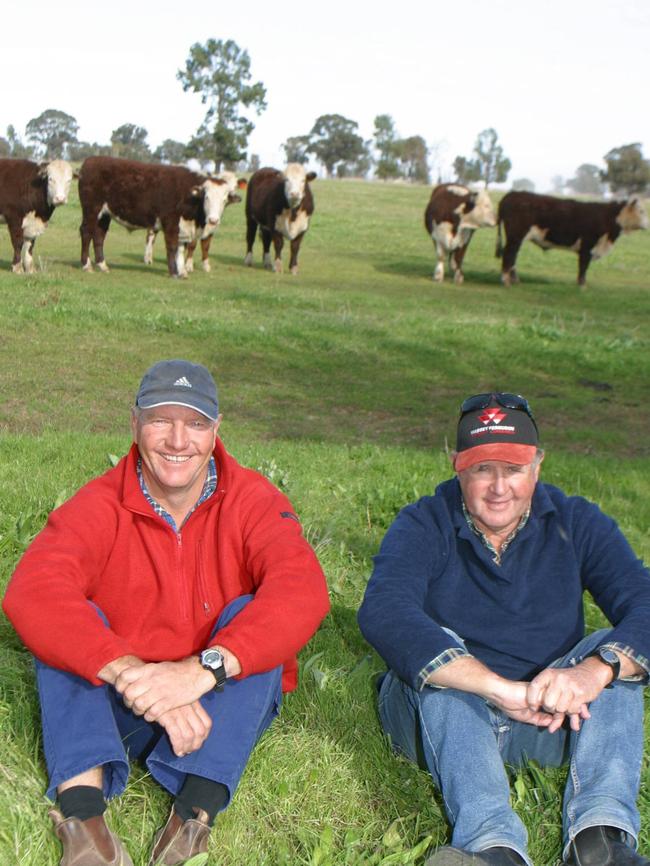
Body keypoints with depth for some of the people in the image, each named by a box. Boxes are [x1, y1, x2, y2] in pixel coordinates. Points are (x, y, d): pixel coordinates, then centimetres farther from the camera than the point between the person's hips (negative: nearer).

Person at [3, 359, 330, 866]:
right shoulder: (100, 506, -9)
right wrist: (130, 672, -42)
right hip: (120, 707, 1)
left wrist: (202, 669, -41)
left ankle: (196, 813, -37)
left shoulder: (253, 501, -9)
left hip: (228, 705, -1)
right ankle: (82, 808, -36)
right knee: (68, 626, -21)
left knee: (249, 615, -26)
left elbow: (302, 591, -28)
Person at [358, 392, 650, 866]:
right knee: (436, 653, -30)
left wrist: (595, 671, -40)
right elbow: (383, 613, -30)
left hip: (550, 724, 2)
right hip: (444, 717, -1)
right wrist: (502, 689, -42)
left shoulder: (577, 523, -2)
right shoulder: (424, 526, -10)